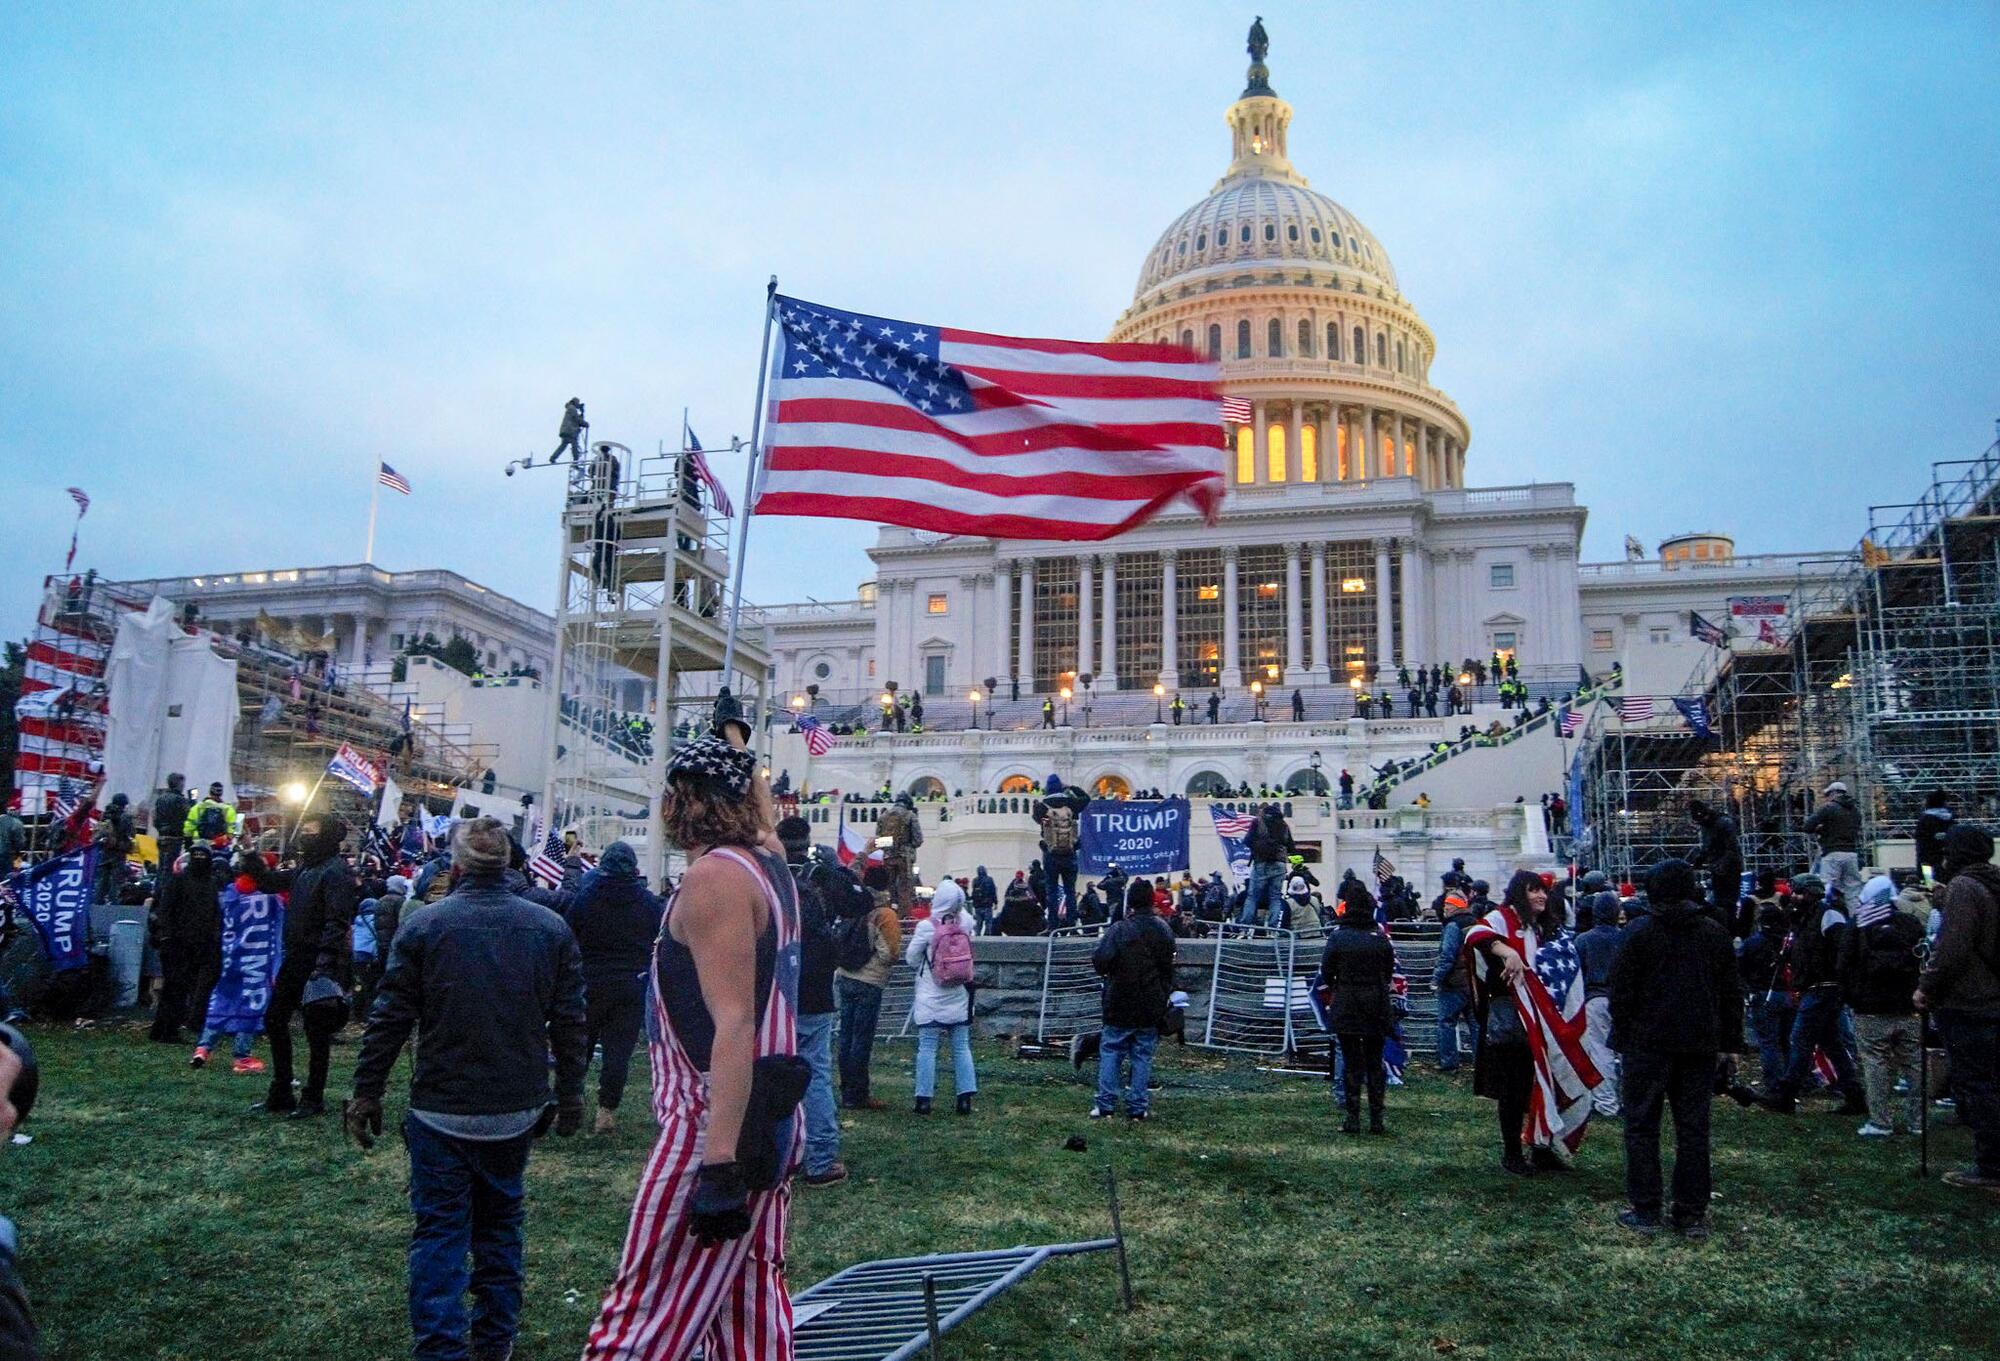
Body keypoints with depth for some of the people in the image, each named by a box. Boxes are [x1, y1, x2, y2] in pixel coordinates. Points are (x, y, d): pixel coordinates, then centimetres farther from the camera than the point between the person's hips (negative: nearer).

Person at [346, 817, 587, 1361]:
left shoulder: (424, 924, -9)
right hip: (516, 1110, 3)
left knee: (439, 1229, 6)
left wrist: (366, 1091, 3)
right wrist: (569, 1093, 11)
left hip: (440, 1109, -2)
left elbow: (389, 1019, -7)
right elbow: (569, 1020, 1)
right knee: (500, 1222, 18)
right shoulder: (550, 928, -3)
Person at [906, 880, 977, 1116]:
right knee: (961, 1048, 9)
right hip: (959, 1000, 3)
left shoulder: (926, 926, -14)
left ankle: (924, 1099, 3)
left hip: (931, 1001, -3)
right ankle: (965, 1098, 8)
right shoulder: (965, 924, -5)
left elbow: (911, 959, -4)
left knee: (927, 1048, 2)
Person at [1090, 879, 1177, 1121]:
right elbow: (1169, 968, 13)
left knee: (1111, 1052, 7)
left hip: (1121, 1004, -3)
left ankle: (1106, 1104, 4)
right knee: (1143, 1055, 9)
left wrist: (1107, 973, -1)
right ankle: (1138, 1107, 9)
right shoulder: (1163, 931, 4)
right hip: (1152, 1007, 3)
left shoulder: (1119, 929, -14)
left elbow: (1100, 960, -23)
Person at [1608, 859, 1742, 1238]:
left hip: (1649, 1043, -3)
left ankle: (1645, 1210, 4)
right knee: (1694, 1127, 8)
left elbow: (1622, 993, -6)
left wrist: (1621, 1040, 3)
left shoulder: (1641, 934, -6)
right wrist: (1730, 1044, 15)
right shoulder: (1716, 934, 5)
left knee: (1642, 1125, 4)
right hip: (1701, 1045, 3)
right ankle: (1692, 1214, 10)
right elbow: (1731, 994, 9)